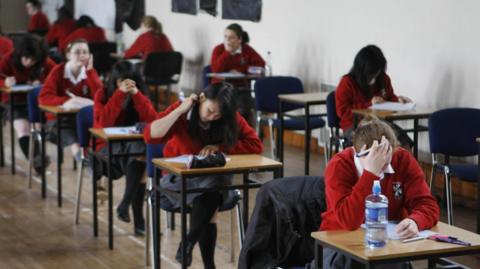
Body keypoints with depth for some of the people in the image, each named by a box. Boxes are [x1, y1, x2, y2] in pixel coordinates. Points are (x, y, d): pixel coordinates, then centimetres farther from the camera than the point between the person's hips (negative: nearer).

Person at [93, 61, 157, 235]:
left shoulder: (139, 97, 7)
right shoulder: (102, 95, -2)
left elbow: (152, 121, -10)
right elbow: (104, 122, -20)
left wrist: (136, 94, -17)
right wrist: (121, 93, -23)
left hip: (134, 145, 3)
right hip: (106, 147, -3)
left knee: (140, 149, -34)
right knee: (136, 153, -34)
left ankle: (125, 205, -29)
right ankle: (138, 219, -36)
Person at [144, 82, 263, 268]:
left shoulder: (230, 119, -4)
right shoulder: (181, 112, -12)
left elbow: (255, 144, -10)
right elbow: (150, 136, -25)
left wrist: (219, 147, -19)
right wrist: (180, 110, -27)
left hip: (215, 176, 3)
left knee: (209, 195, -35)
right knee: (211, 196, -35)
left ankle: (188, 243, -16)